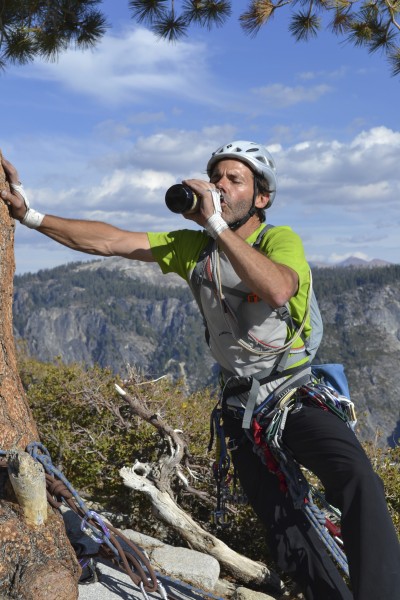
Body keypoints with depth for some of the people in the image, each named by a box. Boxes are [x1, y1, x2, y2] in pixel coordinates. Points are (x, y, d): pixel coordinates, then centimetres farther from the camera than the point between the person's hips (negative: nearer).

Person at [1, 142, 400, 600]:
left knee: (356, 478, -32)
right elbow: (108, 241, -3)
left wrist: (216, 223, -33)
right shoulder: (194, 247, 3)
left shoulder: (279, 239, -10)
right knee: (286, 536, 6)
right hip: (242, 409, 4)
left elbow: (278, 289, -34)